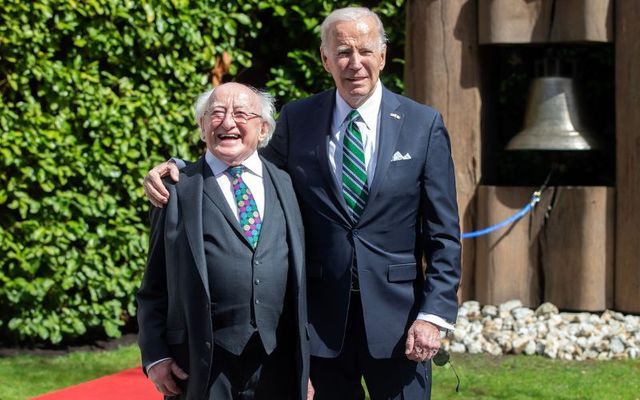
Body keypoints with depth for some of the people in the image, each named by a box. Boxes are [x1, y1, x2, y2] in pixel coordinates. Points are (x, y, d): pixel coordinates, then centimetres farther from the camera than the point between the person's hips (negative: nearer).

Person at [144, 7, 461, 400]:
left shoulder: (424, 124, 0)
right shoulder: (297, 119, 4)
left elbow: (444, 234, 0)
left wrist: (434, 314, -9)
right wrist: (178, 171, -4)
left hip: (396, 315, -1)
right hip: (325, 316, 1)